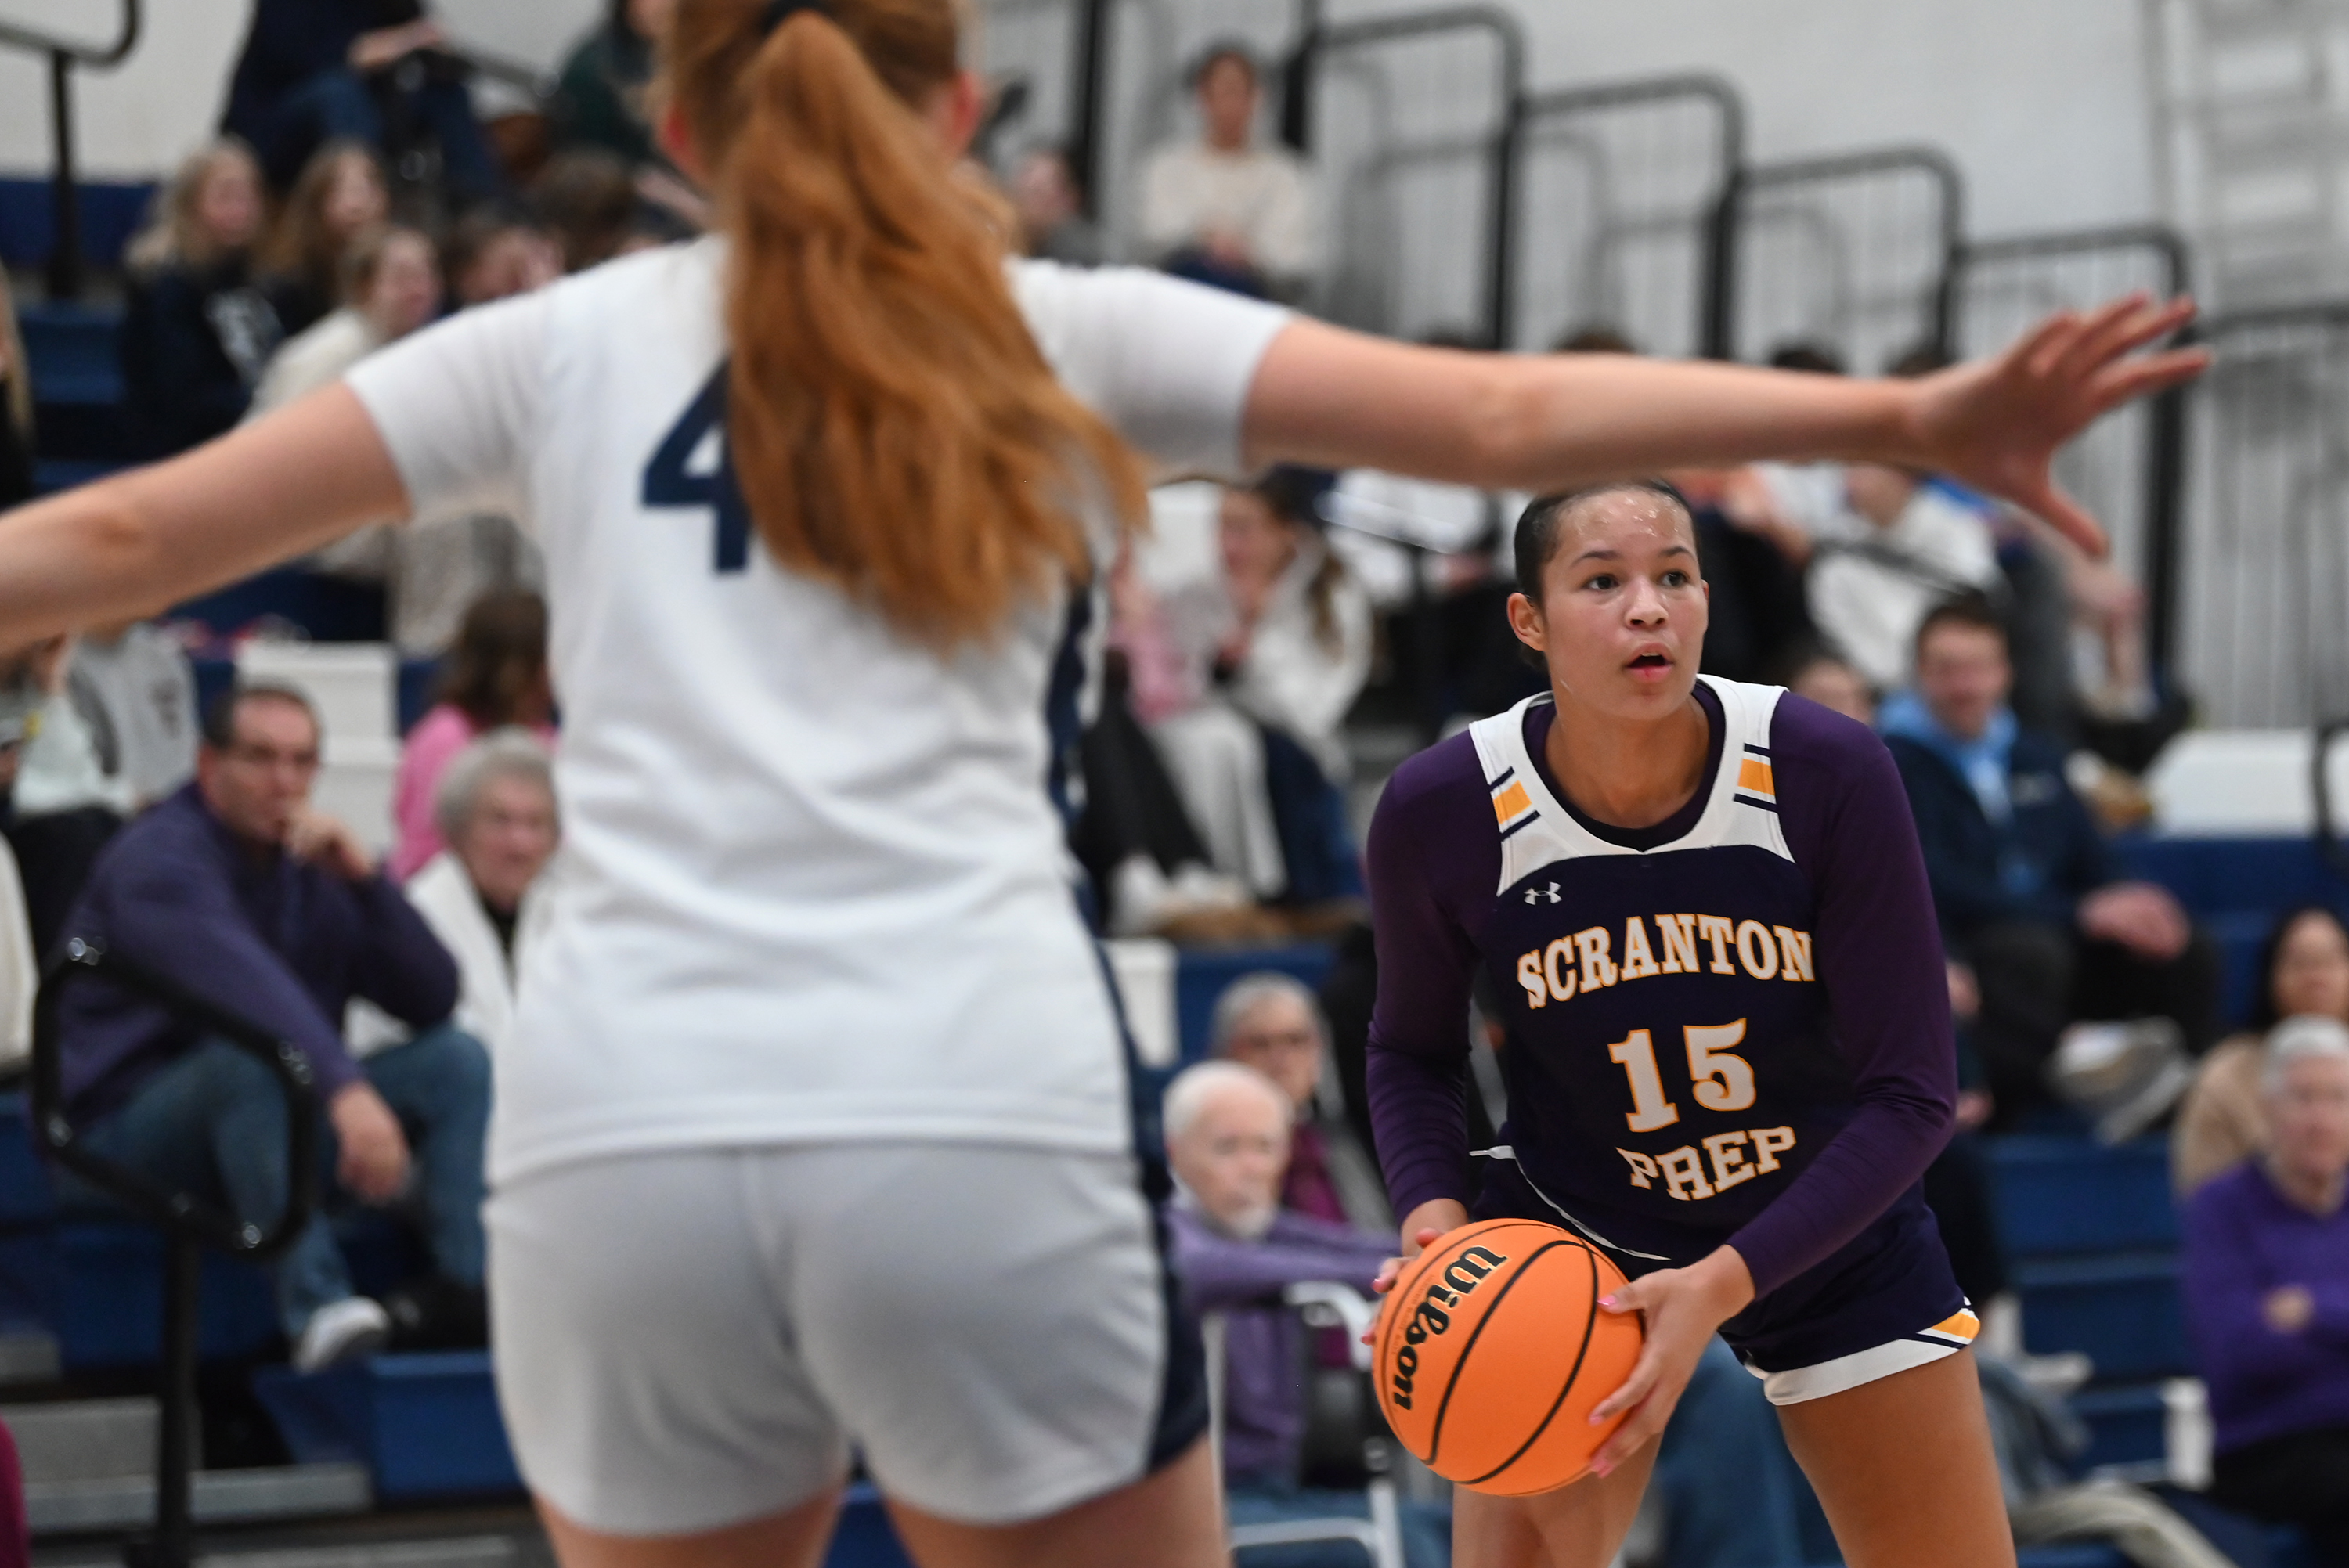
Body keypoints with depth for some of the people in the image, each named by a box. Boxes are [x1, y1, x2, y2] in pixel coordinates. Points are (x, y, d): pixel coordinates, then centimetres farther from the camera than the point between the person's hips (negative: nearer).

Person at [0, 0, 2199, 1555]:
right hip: (974, 1120, -2)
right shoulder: (1061, 337, 16)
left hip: (617, 1137, 2)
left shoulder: (569, 345, 19)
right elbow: (1504, 417, 11)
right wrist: (1915, 422, 10)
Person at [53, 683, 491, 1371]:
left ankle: (469, 1285, -29)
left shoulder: (311, 869, 10)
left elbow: (433, 999, 2)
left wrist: (363, 878, -11)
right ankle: (317, 1305, -47)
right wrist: (345, 1089, -49)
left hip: (277, 1116, 7)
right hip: (129, 1128, -7)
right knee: (250, 1052, -38)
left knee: (456, 1057, -9)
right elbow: (242, 985, -34)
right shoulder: (160, 858, -14)